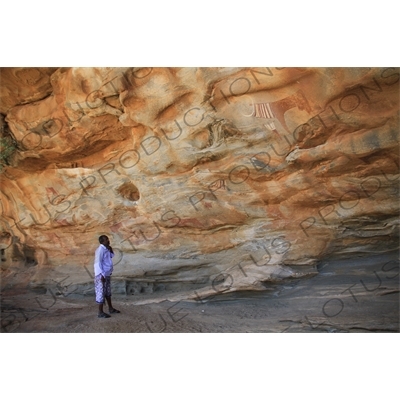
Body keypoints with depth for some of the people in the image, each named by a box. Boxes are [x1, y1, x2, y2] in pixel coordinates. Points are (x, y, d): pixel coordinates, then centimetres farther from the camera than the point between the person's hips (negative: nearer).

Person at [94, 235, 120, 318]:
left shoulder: (106, 249, 8)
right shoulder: (100, 250, -18)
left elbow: (111, 256, 24)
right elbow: (98, 263, -21)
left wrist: (110, 250, 4)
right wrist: (102, 275, -22)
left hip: (107, 274, 10)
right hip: (102, 275, -10)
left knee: (108, 292, 19)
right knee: (101, 293, -2)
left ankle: (111, 309, 31)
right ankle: (100, 312, 5)